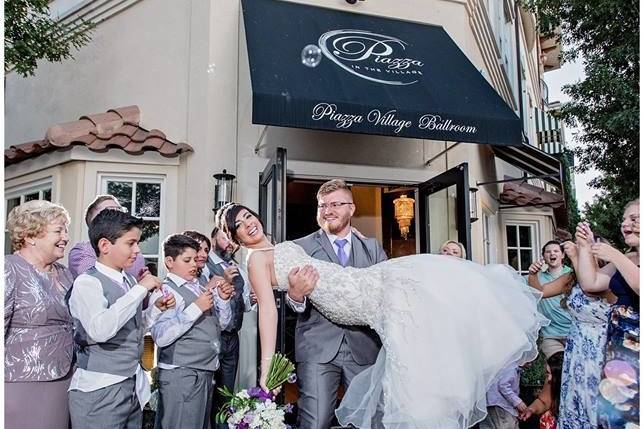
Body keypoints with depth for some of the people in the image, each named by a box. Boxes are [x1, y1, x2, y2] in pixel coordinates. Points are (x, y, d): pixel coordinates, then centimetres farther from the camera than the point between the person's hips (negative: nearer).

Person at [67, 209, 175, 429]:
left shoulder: (130, 281, 7)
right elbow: (100, 330, -32)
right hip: (99, 390, -7)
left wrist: (157, 309, 2)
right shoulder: (87, 282, -15)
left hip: (134, 386, 7)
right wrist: (141, 289, -25)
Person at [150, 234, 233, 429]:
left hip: (205, 372, 8)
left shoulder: (200, 288, 11)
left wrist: (223, 299, -1)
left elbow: (222, 323, 17)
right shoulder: (165, 291, -13)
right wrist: (196, 308, -25)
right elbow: (161, 337, -26)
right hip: (180, 375, -8)